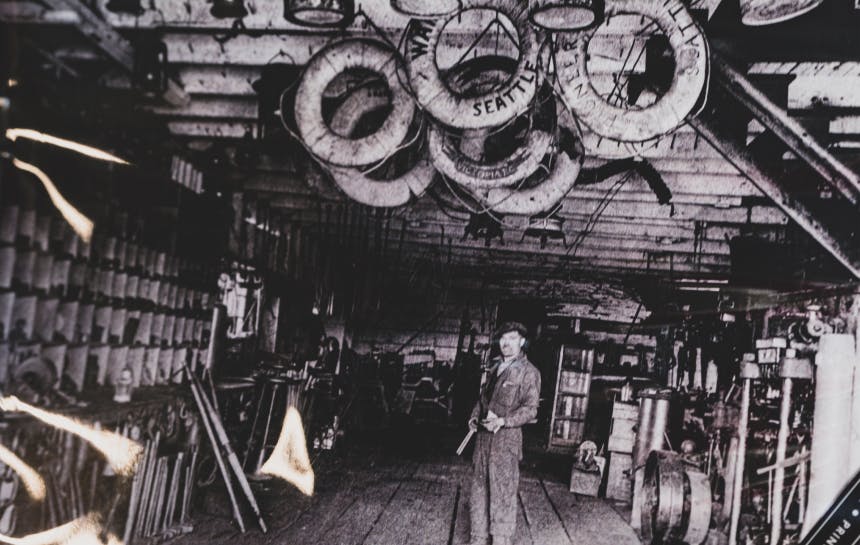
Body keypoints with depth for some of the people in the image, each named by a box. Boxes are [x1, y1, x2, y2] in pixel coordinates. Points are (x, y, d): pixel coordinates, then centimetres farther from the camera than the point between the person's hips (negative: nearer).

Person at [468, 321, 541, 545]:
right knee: (479, 487, 13)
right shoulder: (495, 366, 14)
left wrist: (502, 421, -23)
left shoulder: (529, 372, -8)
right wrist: (475, 417, 8)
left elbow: (530, 409, -12)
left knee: (502, 491, -2)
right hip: (483, 435, 7)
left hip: (506, 437, -7)